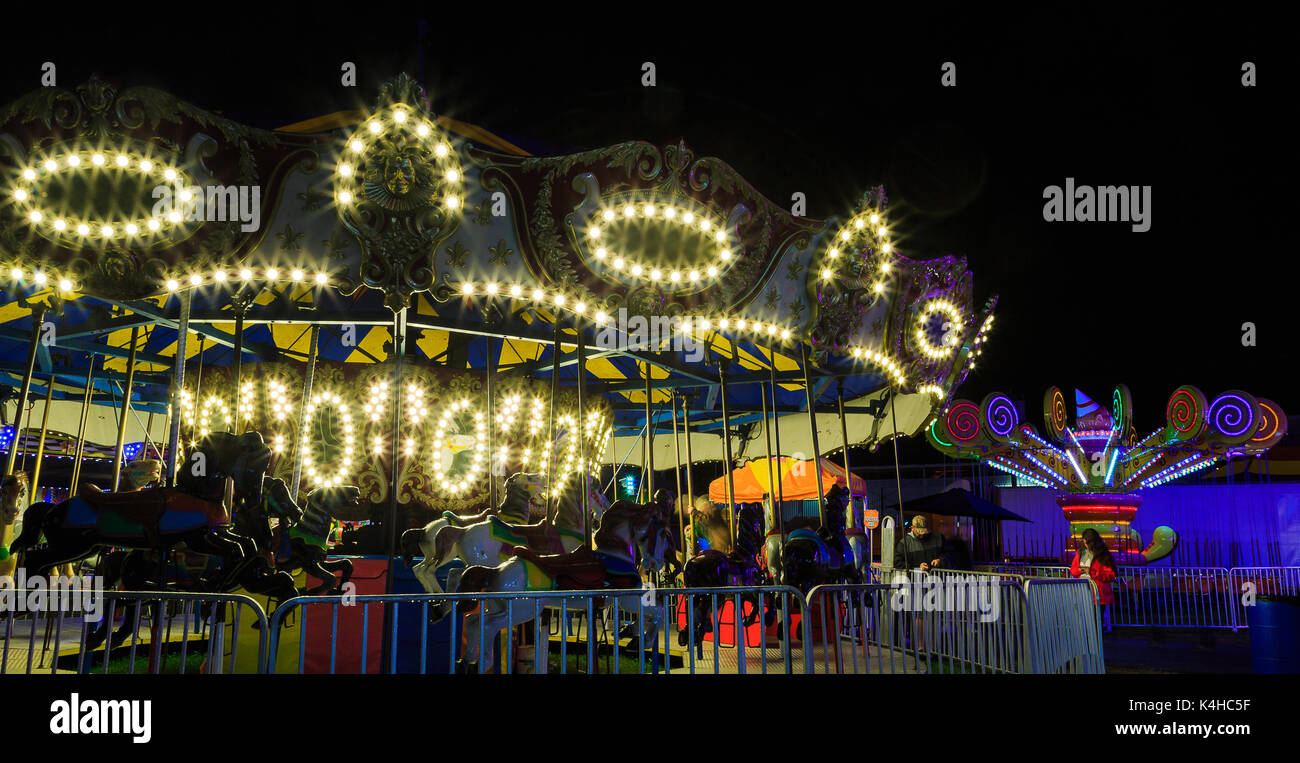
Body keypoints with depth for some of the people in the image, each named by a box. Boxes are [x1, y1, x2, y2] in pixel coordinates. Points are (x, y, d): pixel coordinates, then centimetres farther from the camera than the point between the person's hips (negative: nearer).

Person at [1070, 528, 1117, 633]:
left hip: (1098, 592, -4)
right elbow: (1072, 569, 19)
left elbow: (1111, 575, -9)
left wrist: (1092, 572, -16)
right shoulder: (1080, 553, 11)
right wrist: (1079, 570, -5)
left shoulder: (1103, 556, -6)